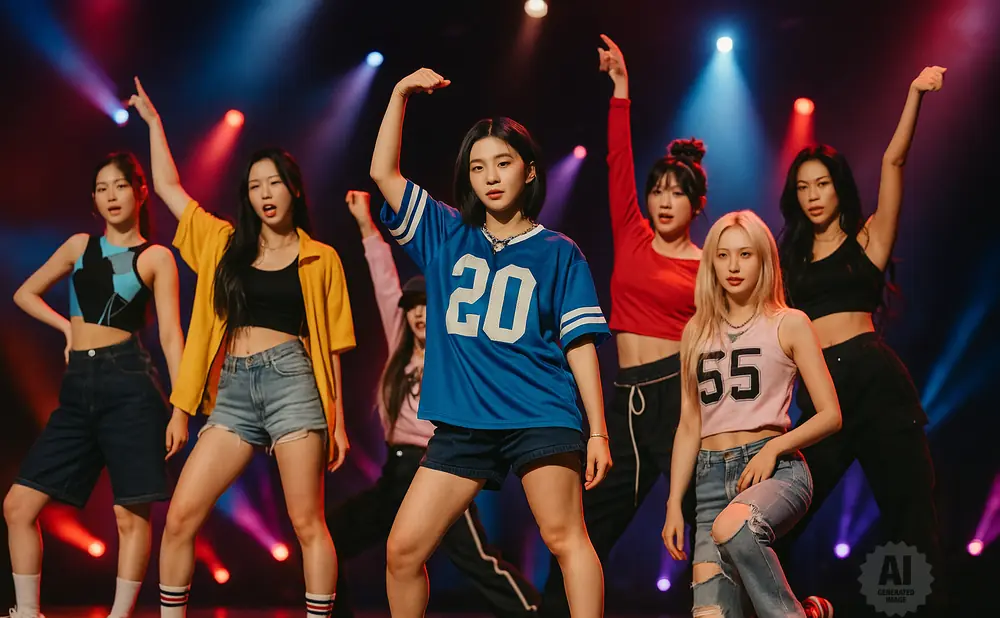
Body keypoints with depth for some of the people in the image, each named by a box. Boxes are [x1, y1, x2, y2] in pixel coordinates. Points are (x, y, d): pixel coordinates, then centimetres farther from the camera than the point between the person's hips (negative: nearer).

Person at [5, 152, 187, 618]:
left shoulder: (156, 257, 2)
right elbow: (25, 293, 26)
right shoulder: (80, 245, 14)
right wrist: (68, 327, 11)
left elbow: (170, 335, -4)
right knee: (19, 505, 2)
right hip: (77, 389, 5)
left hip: (128, 384, -5)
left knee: (131, 512, -4)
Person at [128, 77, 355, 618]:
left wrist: (337, 417, 6)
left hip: (291, 382, -3)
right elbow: (167, 186, 20)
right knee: (180, 516, -5)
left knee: (307, 522, -8)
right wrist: (153, 122, 24)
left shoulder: (320, 258, 9)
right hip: (233, 390, 3)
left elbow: (330, 345, 9)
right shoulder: (223, 244, 16)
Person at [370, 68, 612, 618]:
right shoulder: (446, 236, 14)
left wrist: (598, 431, -3)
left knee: (563, 535, -16)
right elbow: (383, 173, 10)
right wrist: (400, 95, 4)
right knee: (403, 548, -1)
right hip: (462, 424, 3)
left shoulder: (557, 253, 6)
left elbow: (580, 344, 2)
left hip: (541, 418, -3)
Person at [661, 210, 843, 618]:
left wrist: (774, 447, -16)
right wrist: (674, 503, 8)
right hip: (712, 476, 4)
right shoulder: (697, 331, 13)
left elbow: (830, 415, -2)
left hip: (774, 469, -4)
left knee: (730, 527, -40)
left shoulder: (788, 324, 2)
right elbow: (689, 426, 14)